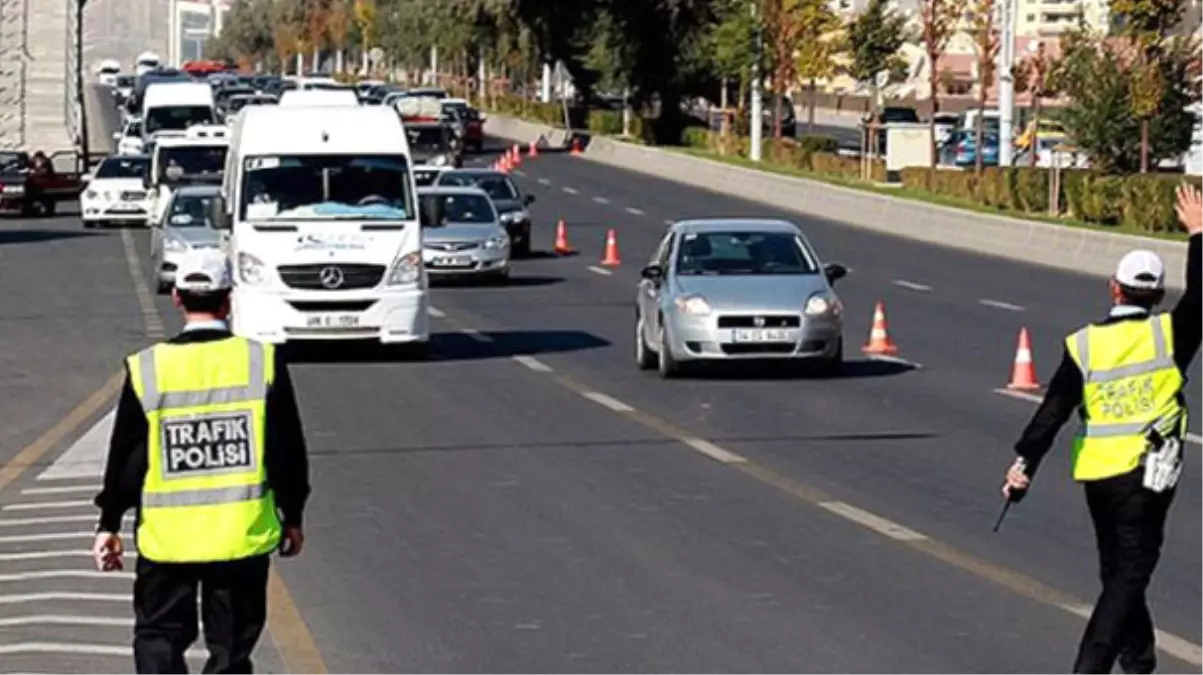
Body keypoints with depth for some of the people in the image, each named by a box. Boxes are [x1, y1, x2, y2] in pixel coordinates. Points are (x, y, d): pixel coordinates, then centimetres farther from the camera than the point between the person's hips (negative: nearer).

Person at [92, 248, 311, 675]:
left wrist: (109, 525, 10)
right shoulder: (263, 362, -5)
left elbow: (125, 455, 0)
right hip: (243, 535, 0)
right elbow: (289, 451, 1)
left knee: (158, 637, 14)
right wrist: (292, 518, 14)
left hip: (166, 537, 0)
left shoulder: (147, 370, -5)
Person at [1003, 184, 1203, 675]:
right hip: (1148, 474, -3)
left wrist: (1024, 463, -7)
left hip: (1097, 475, 3)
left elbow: (1053, 411, -7)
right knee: (1130, 574, -4)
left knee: (1116, 570, 19)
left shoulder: (1083, 345, -3)